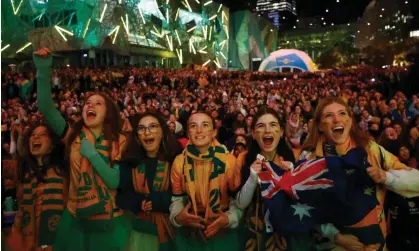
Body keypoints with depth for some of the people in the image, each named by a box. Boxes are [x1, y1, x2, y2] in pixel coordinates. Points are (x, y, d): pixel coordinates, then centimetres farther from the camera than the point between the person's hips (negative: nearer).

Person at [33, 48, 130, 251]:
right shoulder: (73, 136, -1)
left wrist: (92, 154, -21)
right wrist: (43, 71, -27)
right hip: (75, 219, 2)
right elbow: (47, 109, -16)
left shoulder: (119, 142, -7)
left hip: (108, 221, -1)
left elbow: (117, 182, -16)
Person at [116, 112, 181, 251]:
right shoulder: (129, 162, 0)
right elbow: (120, 195, -2)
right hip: (139, 228, 2)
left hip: (169, 228, -2)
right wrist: (139, 203, -18)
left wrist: (157, 201, -22)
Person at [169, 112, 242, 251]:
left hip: (223, 233, -1)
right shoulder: (179, 162, -5)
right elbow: (177, 198, 2)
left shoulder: (229, 160, -10)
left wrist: (229, 218, -20)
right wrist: (177, 217, -15)